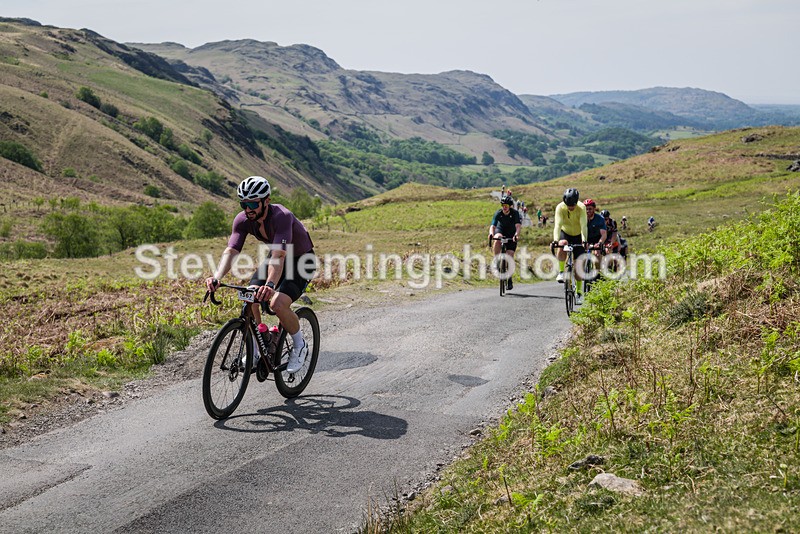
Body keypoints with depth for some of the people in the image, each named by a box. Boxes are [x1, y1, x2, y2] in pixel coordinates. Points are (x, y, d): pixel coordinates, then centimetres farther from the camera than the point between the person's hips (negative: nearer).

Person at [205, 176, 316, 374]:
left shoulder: (281, 216, -35)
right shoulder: (242, 220, -17)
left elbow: (279, 255, -47)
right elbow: (231, 250, -26)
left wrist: (270, 284, -62)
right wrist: (217, 277, -44)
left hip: (302, 260, -6)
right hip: (275, 258, 6)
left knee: (278, 304, -26)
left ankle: (299, 345, 0)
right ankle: (255, 350, 7)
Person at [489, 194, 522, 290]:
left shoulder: (515, 213, -23)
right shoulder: (498, 213, -20)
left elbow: (518, 225, -37)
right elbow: (492, 226, -30)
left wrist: (516, 234, -57)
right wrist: (491, 234, -52)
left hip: (511, 235, -1)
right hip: (500, 231, 1)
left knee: (510, 256, -10)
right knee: (497, 240, -37)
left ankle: (509, 279, 6)